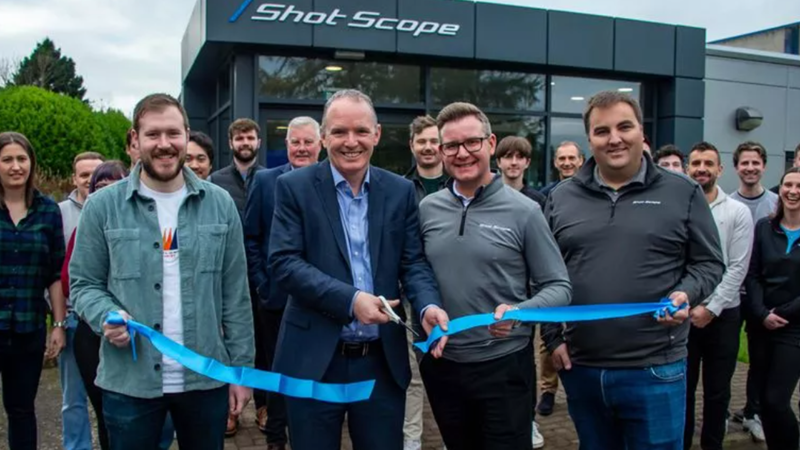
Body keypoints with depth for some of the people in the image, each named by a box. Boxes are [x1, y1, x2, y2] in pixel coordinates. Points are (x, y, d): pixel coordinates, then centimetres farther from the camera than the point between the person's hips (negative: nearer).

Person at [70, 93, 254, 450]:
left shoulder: (220, 204, 2)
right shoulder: (102, 206, -2)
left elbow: (235, 293, 3)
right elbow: (84, 283, 3)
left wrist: (241, 368, 2)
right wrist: (107, 316, -19)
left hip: (206, 378, 2)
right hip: (129, 382, -1)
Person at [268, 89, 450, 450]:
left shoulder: (400, 191, 5)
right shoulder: (294, 187, -3)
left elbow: (413, 261, 3)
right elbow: (283, 263, -11)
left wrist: (428, 305, -18)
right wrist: (349, 299, -22)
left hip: (383, 361, 2)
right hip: (314, 360, -2)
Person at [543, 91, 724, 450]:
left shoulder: (683, 193, 1)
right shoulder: (561, 197, 5)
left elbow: (709, 263, 4)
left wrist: (687, 294, -16)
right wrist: (552, 337, 3)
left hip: (655, 371, -2)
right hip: (580, 368, 3)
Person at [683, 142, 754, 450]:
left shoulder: (738, 212, -1)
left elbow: (737, 268, -5)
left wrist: (711, 308, -11)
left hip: (722, 314, 0)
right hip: (683, 312, 0)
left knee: (717, 389, 11)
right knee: (682, 386, 10)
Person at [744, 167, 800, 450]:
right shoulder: (764, 228, 7)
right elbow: (752, 275, 3)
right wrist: (762, 314, -9)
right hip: (762, 324, 3)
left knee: (775, 399, -11)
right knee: (764, 398, 5)